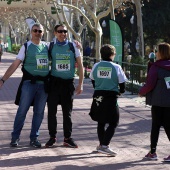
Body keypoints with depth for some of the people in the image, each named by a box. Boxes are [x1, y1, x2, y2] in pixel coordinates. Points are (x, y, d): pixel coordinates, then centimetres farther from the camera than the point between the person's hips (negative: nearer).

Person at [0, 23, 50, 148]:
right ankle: (15, 137, 9)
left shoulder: (47, 46, 10)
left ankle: (34, 138, 17)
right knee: (22, 111, -2)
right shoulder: (26, 46, 0)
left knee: (39, 113, 7)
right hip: (29, 83, -3)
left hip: (44, 84, 3)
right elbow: (15, 65, -3)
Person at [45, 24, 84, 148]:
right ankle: (52, 137, 13)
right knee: (52, 110, 3)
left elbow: (80, 65, 5)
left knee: (67, 111, 7)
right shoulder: (50, 47, 2)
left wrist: (80, 84, 0)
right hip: (54, 81, 0)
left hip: (68, 82, 0)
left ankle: (68, 138, 15)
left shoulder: (73, 46, 2)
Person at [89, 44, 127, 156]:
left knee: (101, 122, 18)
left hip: (98, 97, 5)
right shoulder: (116, 67, -8)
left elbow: (93, 82, 11)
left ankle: (101, 144, 28)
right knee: (113, 123, 2)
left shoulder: (96, 66, 1)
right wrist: (120, 92, 17)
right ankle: (105, 145, -11)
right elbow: (122, 86, -3)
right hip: (111, 98, -4)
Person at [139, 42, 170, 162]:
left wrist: (141, 92, 2)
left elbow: (149, 85, -15)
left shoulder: (156, 67, -12)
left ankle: (153, 152, 15)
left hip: (158, 102, -4)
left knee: (155, 125, 9)